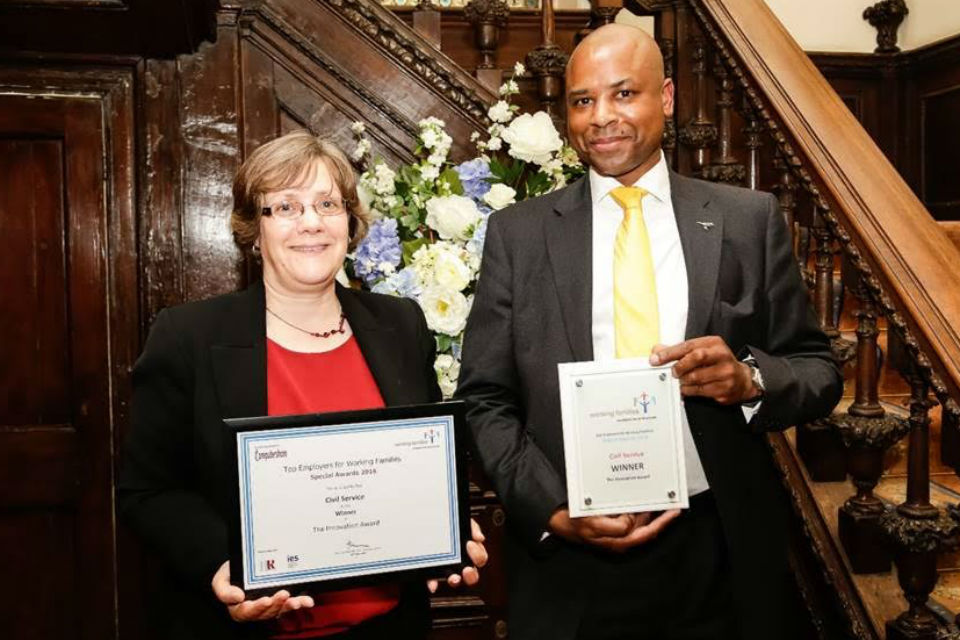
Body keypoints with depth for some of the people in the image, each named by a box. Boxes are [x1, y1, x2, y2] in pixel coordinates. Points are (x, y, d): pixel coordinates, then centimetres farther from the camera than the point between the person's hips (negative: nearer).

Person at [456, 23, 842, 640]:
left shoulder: (750, 219, 2)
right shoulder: (518, 232, 0)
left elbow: (820, 371, 4)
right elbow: (484, 400, -1)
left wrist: (749, 378, -17)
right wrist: (553, 511, -14)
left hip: (721, 554, 2)